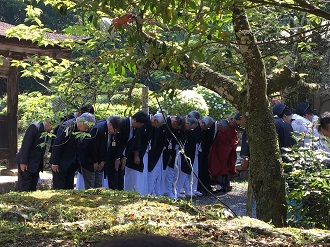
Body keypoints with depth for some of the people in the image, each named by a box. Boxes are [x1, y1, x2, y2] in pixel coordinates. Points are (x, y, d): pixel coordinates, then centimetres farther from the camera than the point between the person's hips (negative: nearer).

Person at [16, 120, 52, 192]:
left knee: (33, 187, 9)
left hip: (36, 163, 8)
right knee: (24, 187, -4)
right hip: (27, 162, -8)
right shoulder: (34, 127, -17)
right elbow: (25, 145, -20)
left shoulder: (47, 132, 8)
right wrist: (24, 162, -21)